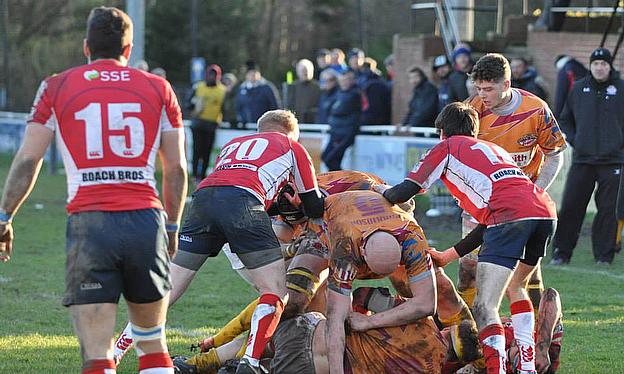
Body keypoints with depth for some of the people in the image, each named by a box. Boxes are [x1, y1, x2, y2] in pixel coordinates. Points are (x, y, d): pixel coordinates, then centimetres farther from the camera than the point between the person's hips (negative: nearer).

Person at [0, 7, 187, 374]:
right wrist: (172, 225, 23)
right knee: (153, 344, 17)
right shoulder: (158, 89, 12)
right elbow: (177, 168, 12)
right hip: (146, 219, 2)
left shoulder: (57, 87, 9)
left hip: (88, 222, -2)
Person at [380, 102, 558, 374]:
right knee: (515, 286, 29)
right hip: (546, 211, 7)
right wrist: (448, 255, 41)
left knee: (485, 307, -8)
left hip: (511, 214, -7)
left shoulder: (446, 147, 20)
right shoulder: (493, 148, 38)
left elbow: (405, 191, 10)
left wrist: (383, 194, 32)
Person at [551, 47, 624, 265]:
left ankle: (604, 254, 9)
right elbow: (565, 119, 18)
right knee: (570, 206, -1)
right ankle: (561, 252, 6)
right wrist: (573, 141, 5)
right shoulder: (578, 89, 9)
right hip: (582, 159, 2)